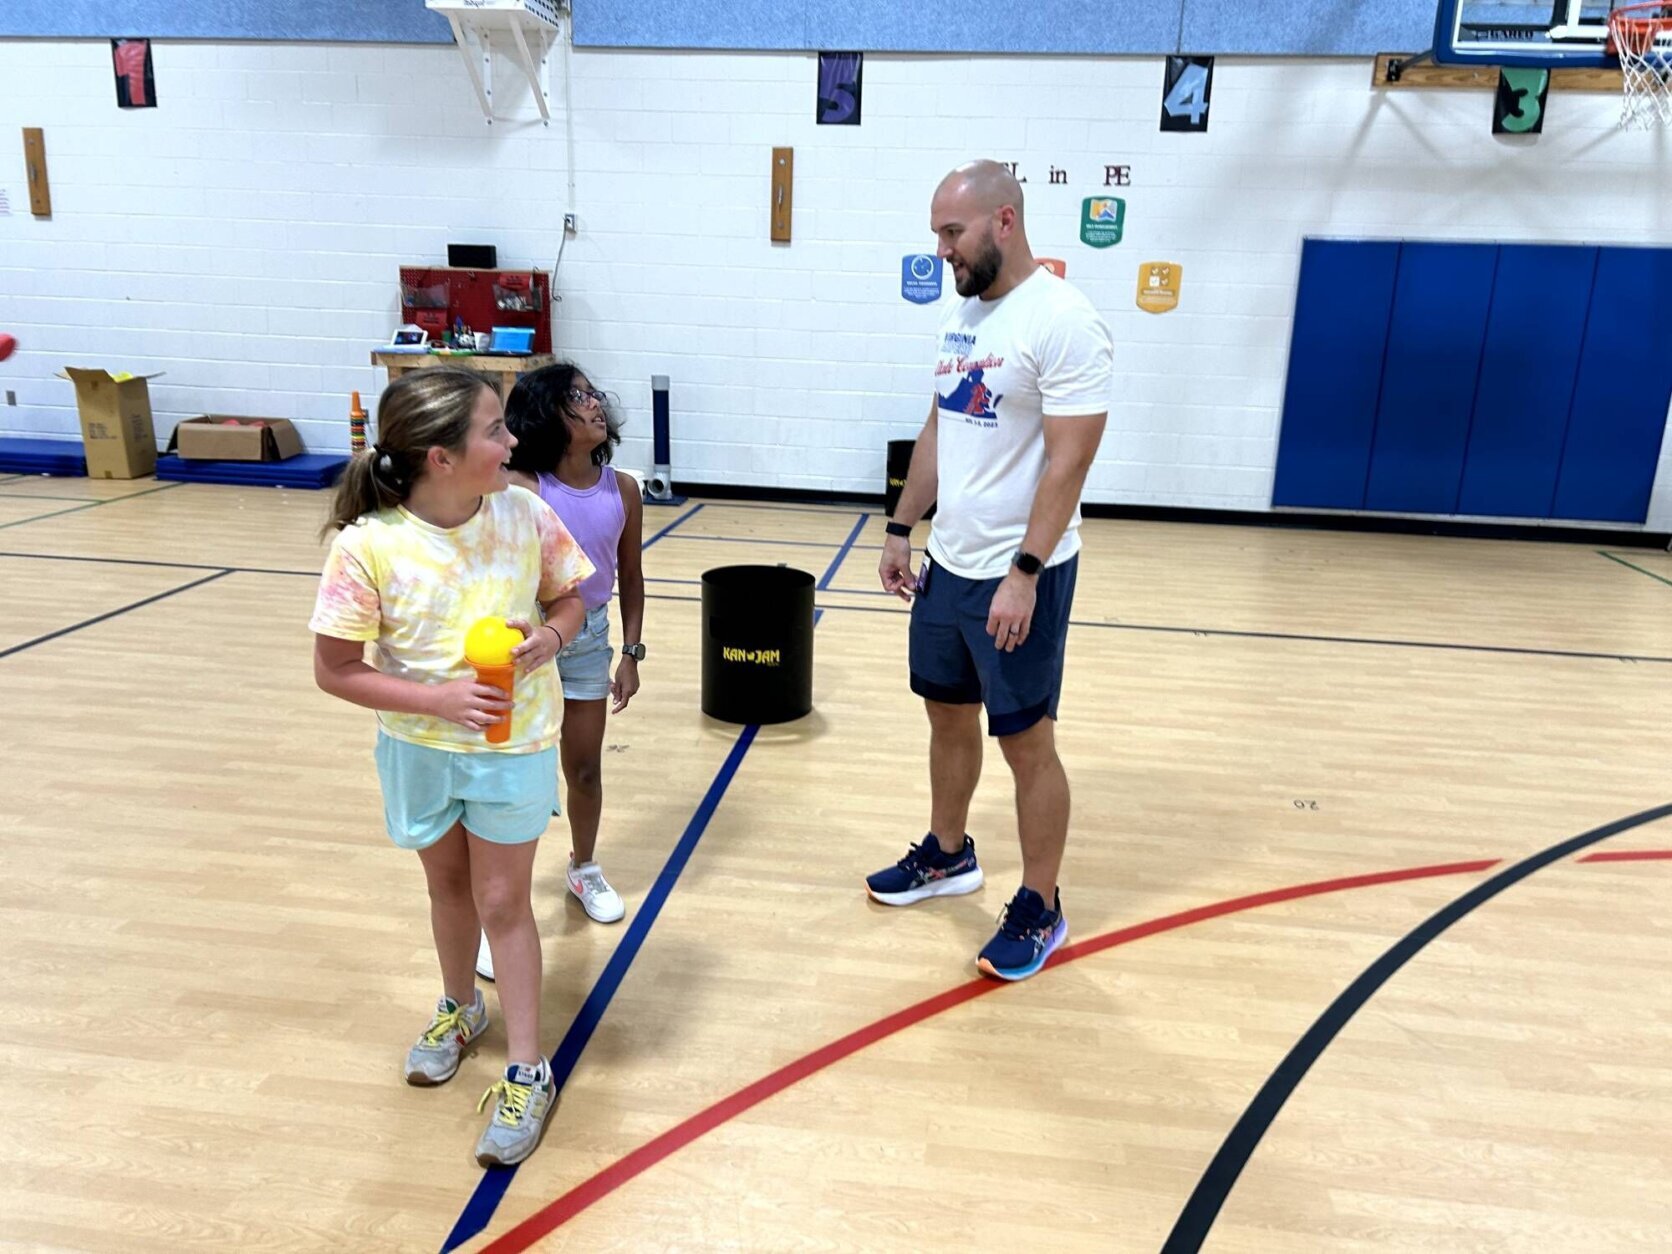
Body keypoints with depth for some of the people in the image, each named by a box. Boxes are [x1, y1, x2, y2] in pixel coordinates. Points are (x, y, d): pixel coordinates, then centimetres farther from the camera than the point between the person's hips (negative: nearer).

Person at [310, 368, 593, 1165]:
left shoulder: (523, 513, -16)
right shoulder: (366, 546, -23)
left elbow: (568, 598, 0)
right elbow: (335, 671, -16)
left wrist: (551, 637, -21)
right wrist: (440, 699, -26)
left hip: (513, 744, 0)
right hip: (419, 746, 1)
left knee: (502, 900, 7)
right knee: (447, 884, 22)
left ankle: (527, 1074, 21)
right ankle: (460, 1008, 49)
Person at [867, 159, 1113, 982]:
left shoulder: (1063, 323, -16)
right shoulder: (962, 315, 9)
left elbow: (1068, 461, -20)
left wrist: (1025, 573, -23)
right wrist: (902, 528, 14)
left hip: (1017, 574, -8)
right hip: (948, 562, 8)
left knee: (1026, 741, 3)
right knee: (948, 713, 19)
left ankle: (1039, 909, 20)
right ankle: (947, 855, 40)